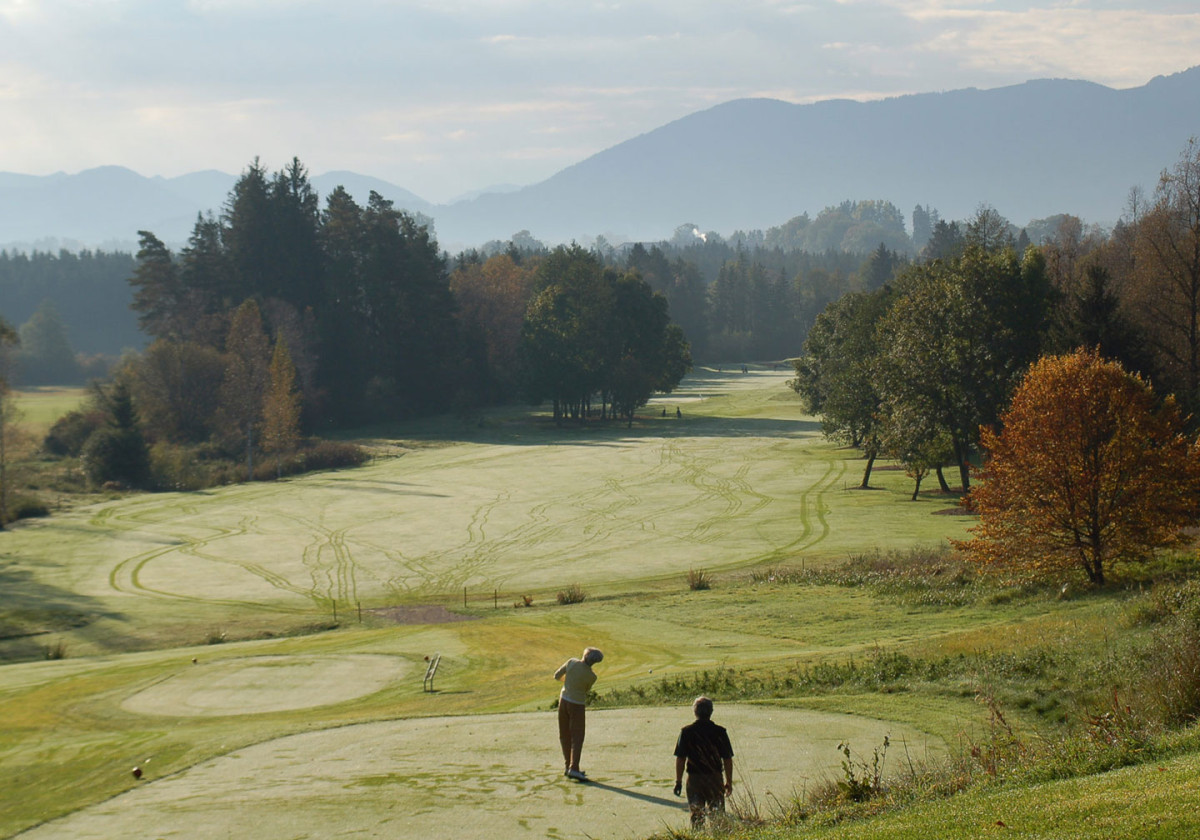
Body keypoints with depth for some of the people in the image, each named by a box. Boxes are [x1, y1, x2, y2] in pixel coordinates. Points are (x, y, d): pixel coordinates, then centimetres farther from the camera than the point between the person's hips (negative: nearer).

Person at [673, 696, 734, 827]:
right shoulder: (720, 732, -4)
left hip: (694, 779, 0)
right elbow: (727, 759, -2)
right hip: (715, 779, 0)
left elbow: (680, 759, -3)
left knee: (696, 816, 7)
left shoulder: (686, 732, -4)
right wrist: (729, 782, 8)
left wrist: (678, 781, 5)